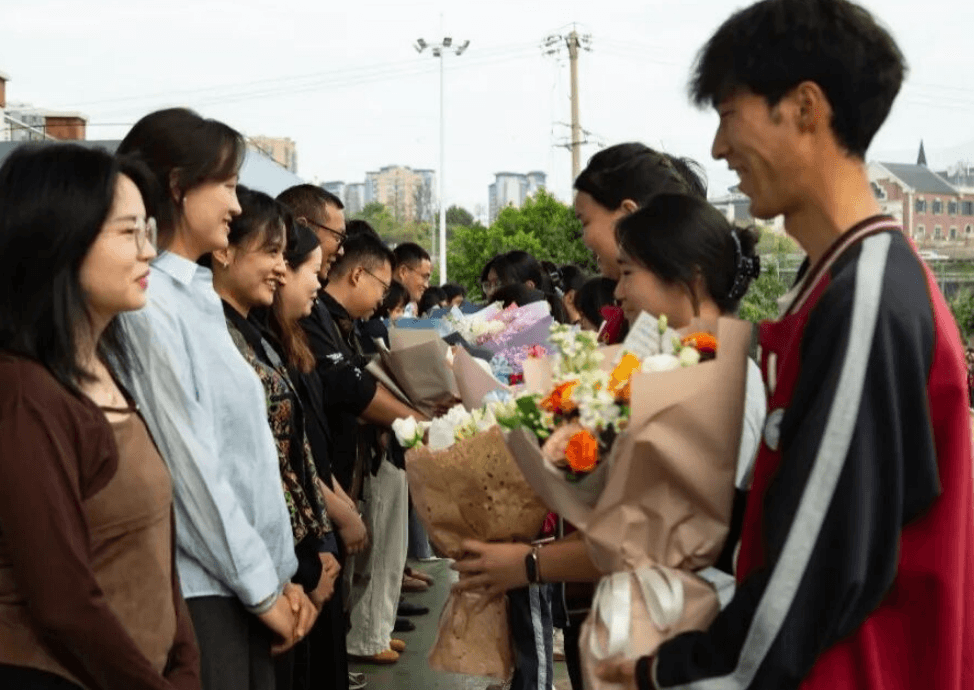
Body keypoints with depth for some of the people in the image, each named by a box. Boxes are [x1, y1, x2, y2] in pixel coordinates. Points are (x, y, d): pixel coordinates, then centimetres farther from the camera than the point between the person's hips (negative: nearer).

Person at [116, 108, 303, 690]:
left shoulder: (200, 295, 10)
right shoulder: (147, 304, -17)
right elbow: (189, 464, -17)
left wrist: (278, 571, 7)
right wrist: (262, 586, -10)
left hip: (242, 579, 8)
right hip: (198, 588, -8)